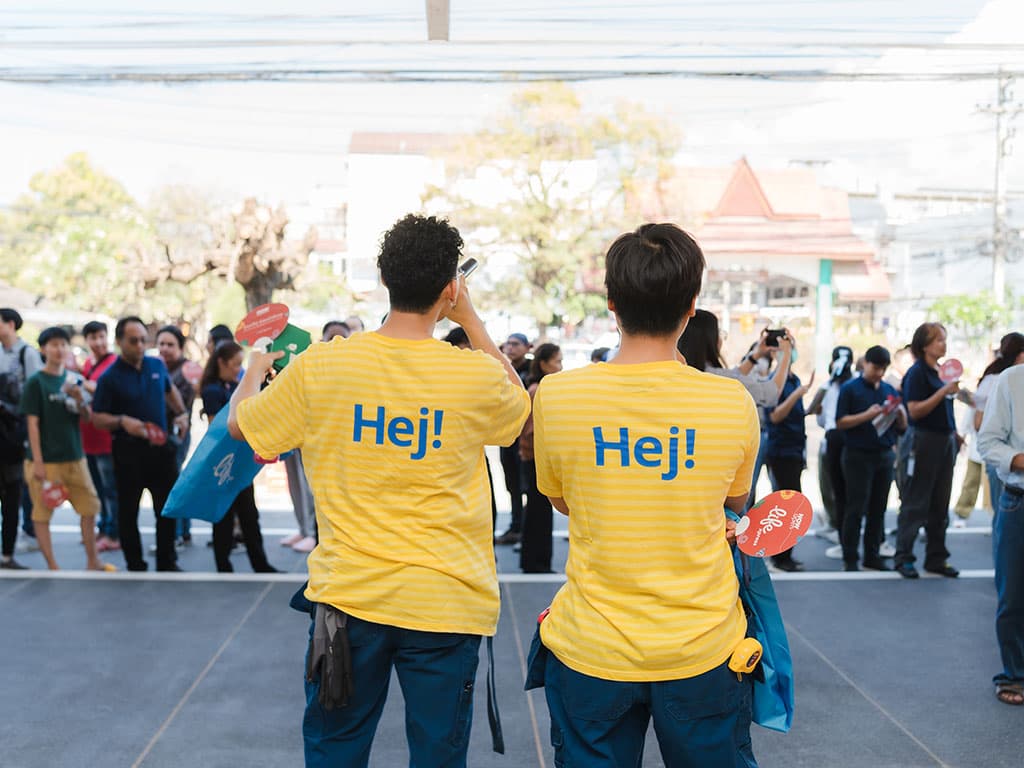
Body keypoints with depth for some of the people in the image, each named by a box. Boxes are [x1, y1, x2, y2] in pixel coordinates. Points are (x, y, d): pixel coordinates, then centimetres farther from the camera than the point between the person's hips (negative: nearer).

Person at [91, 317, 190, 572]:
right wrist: (122, 421, -24)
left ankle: (167, 563, 22)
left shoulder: (157, 365, 5)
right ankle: (135, 566, 16)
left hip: (160, 446, 4)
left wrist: (181, 413, 11)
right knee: (128, 511, 4)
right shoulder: (110, 378, -10)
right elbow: (97, 417, -7)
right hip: (129, 452, -4)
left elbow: (169, 390, 25)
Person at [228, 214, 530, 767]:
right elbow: (522, 406, 14)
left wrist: (257, 366, 30)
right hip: (446, 602, -1)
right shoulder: (479, 376, -11)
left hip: (347, 596, 1)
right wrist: (470, 319, 13)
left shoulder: (319, 365, -9)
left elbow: (240, 424, 9)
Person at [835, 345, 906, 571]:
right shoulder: (850, 389, -1)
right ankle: (850, 558, 3)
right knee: (856, 508, -3)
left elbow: (902, 427, 14)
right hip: (858, 456, -5)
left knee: (878, 509, 7)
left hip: (884, 455, 5)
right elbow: (840, 422, -8)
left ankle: (872, 555, 16)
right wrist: (868, 415, -19)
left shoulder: (889, 390, 12)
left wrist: (900, 412, -7)